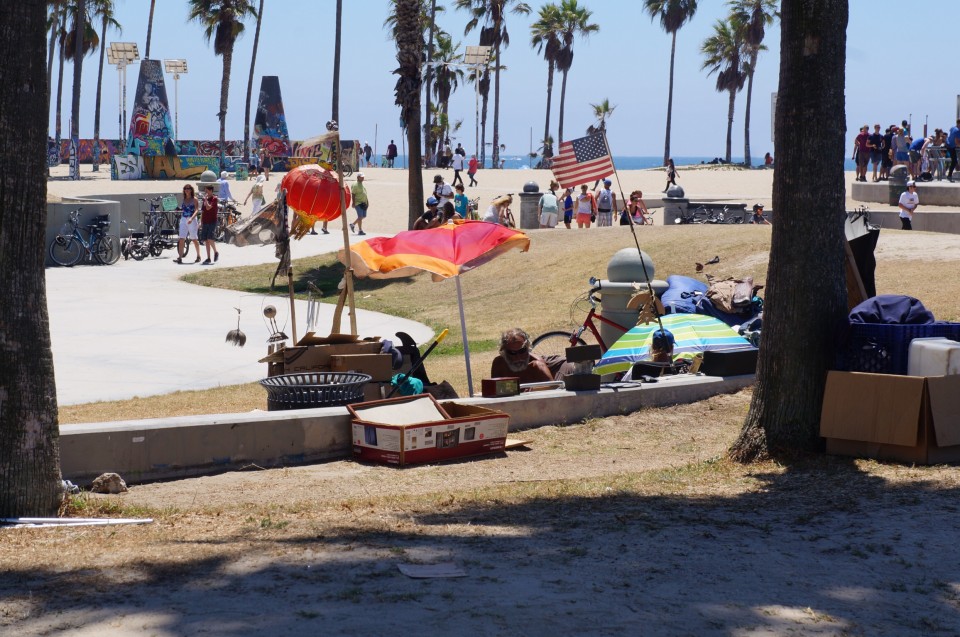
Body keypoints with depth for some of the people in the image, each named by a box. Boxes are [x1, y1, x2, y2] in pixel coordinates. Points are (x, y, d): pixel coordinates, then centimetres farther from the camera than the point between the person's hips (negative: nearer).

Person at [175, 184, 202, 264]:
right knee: (181, 239, -6)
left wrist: (191, 218, -27)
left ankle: (198, 256, 21)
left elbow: (196, 210, -13)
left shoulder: (194, 199, -3)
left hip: (192, 220, -4)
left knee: (194, 239, 5)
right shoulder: (184, 199, 12)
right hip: (183, 220, 4)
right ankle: (180, 258, -11)